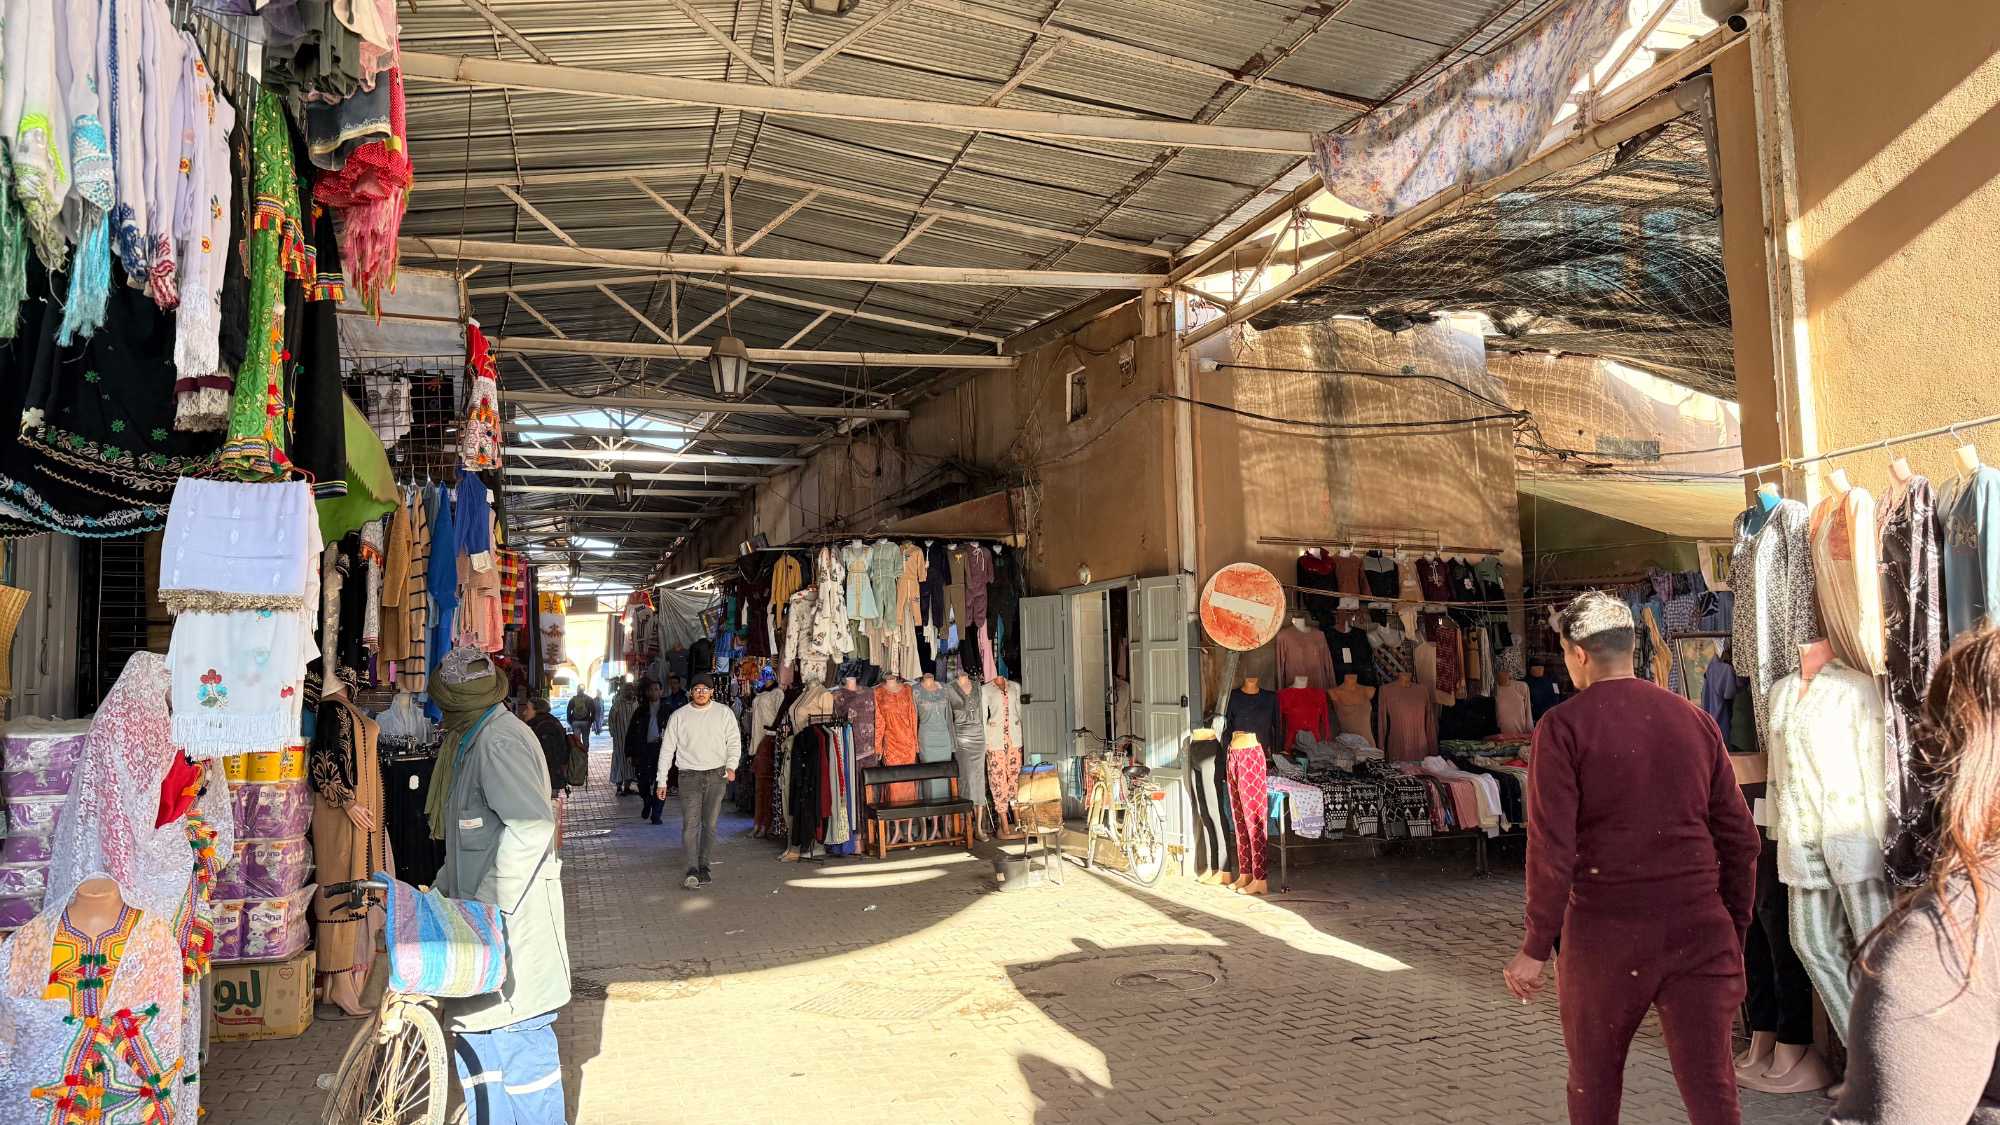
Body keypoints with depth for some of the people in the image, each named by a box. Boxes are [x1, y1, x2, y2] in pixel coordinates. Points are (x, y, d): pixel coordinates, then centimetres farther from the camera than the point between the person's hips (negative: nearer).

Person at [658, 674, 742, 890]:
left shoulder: (724, 713, 4)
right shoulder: (679, 716, 4)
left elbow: (734, 741, 8)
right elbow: (667, 749, 8)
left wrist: (731, 766, -9)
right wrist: (662, 780, 6)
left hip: (716, 775, 1)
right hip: (689, 775, -1)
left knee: (710, 824, 6)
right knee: (690, 823, -12)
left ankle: (703, 866, 16)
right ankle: (692, 870, -13)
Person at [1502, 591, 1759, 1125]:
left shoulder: (1563, 726, -7)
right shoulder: (1696, 721, 7)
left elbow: (1552, 845, -13)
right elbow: (1739, 837, 8)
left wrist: (1536, 947, -6)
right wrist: (1735, 934, 18)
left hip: (1607, 930, -3)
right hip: (1698, 928, 3)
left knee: (1593, 1080, 18)